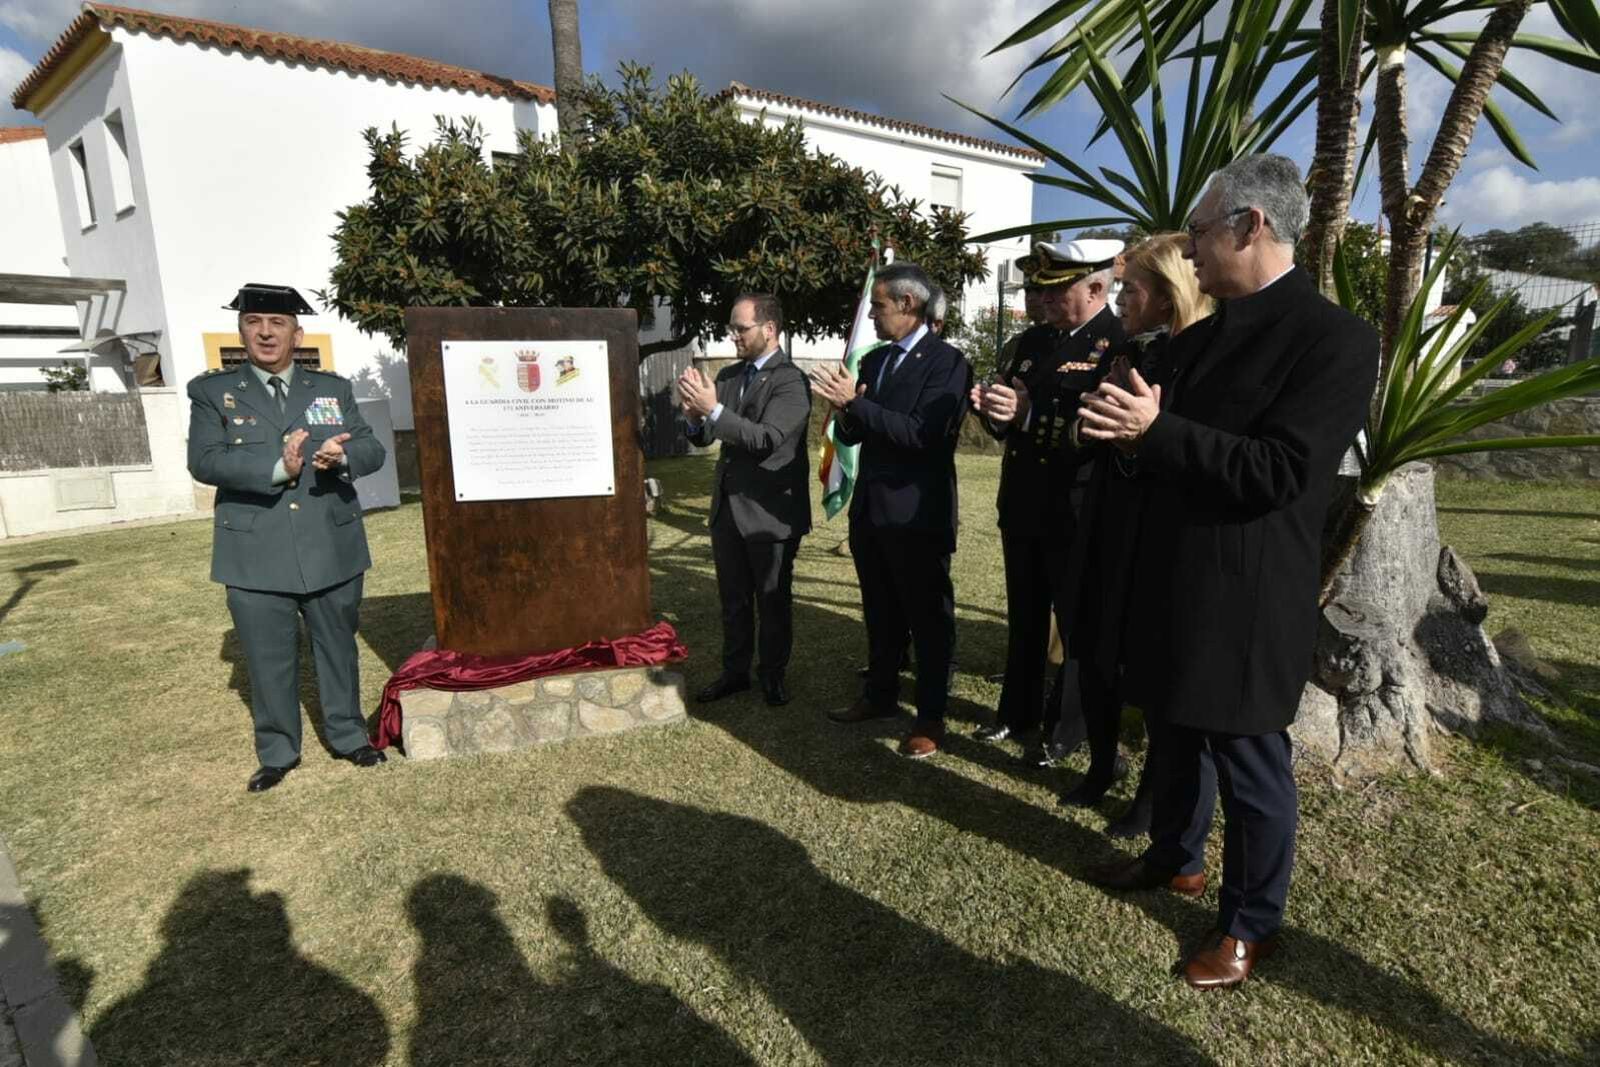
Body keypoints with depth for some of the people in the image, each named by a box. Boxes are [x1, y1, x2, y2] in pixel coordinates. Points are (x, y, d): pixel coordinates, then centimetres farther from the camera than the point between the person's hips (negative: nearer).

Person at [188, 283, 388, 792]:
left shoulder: (333, 388, 8)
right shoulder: (212, 391, 3)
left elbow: (372, 450, 3)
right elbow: (204, 462, -9)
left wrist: (343, 456, -20)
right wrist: (277, 467, -24)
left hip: (332, 549, 2)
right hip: (256, 556, -1)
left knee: (338, 647, 14)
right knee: (268, 659, 8)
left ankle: (348, 736, 31)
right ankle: (277, 754, 26)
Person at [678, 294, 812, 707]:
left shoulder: (791, 381, -13)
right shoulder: (728, 375, 8)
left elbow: (767, 440, -24)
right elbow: (704, 437, 6)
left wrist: (714, 409, -29)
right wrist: (694, 415, -16)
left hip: (770, 510, -6)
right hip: (728, 506, 7)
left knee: (773, 599, 9)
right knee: (733, 598, 17)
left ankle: (773, 676, 25)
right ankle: (735, 672, 31)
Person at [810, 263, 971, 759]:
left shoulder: (946, 361, -11)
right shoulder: (873, 359, 11)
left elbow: (923, 434, -24)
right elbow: (852, 434, 12)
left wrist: (855, 403, -23)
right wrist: (843, 411, -10)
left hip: (917, 514, -7)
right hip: (870, 508, 7)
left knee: (928, 617, 6)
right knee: (880, 612, 19)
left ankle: (931, 717, 19)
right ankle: (880, 695, 36)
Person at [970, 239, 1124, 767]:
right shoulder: (1033, 340, 10)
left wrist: (1027, 413, -27)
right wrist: (994, 408, -9)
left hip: (1075, 514, -7)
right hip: (1021, 507, 7)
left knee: (1077, 623, 10)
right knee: (1024, 618, 18)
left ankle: (1065, 728, 26)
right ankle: (1018, 712, 34)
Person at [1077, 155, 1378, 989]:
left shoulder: (1333, 337, -14)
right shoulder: (1198, 337, 11)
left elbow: (1278, 472, -22)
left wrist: (1155, 430, -26)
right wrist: (1126, 426, -7)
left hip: (1246, 600, -8)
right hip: (1171, 584, 8)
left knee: (1249, 761, 9)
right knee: (1176, 738, 23)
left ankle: (1251, 924, 30)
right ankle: (1174, 858, 46)